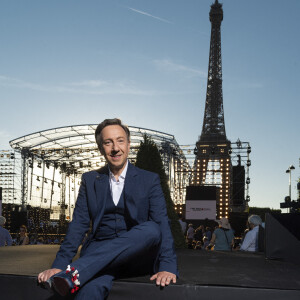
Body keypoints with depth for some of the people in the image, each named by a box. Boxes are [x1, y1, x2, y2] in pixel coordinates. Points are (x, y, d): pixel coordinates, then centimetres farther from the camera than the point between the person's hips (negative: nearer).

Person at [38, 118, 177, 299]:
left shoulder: (150, 180, 8)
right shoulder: (90, 180, 13)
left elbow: (162, 223, -4)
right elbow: (79, 224, 6)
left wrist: (168, 266, -20)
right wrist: (59, 265, -8)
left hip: (138, 257, 2)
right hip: (100, 254, -1)